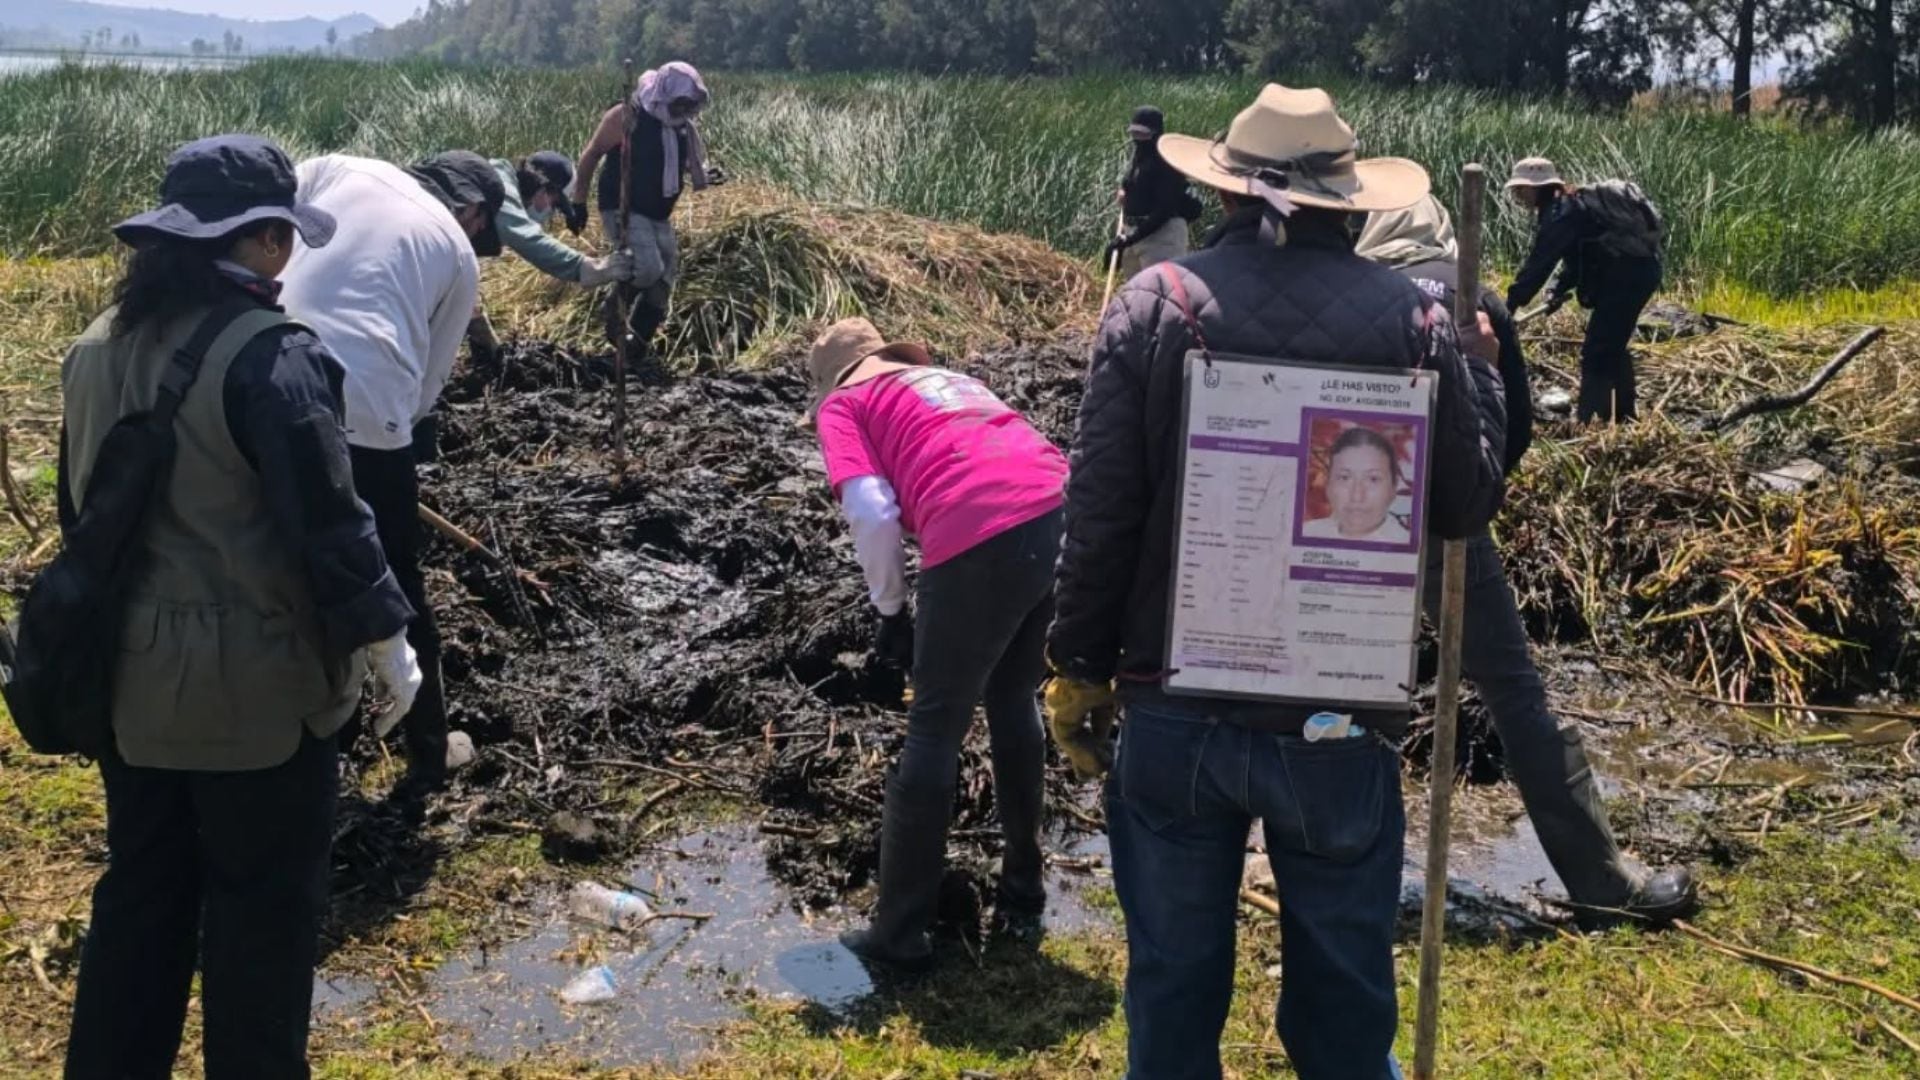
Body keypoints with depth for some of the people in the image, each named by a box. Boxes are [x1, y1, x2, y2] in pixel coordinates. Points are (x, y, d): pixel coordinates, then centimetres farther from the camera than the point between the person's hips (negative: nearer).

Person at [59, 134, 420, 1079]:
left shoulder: (96, 349, 5)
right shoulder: (271, 356, -20)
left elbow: (82, 510, 15)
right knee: (263, 905, 9)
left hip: (130, 672, 7)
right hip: (251, 679, -7)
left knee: (140, 892, 21)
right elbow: (329, 522, -20)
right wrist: (385, 635, -7)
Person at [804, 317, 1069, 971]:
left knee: (934, 733, 9)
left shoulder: (841, 404, 17)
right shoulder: (947, 379, 35)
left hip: (984, 539, -6)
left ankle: (899, 933, 18)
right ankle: (1021, 900, 35)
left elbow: (872, 512, 0)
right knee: (1014, 707, 25)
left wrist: (890, 610, 15)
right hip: (1063, 514, 6)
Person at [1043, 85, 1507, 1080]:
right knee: (1343, 995, 16)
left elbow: (1100, 508, -7)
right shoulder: (1411, 319, -5)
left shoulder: (1155, 300, -5)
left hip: (1175, 708, 0)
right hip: (1343, 715, 0)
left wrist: (1078, 666, 5)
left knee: (1174, 980, 16)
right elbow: (1468, 505, 4)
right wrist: (1475, 370, 19)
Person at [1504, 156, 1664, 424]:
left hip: (1627, 273, -10)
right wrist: (1560, 289, 4)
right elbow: (1579, 256, 18)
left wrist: (1510, 304, -17)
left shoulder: (1562, 212, -15)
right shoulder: (1572, 204, 15)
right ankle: (1623, 417, 32)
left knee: (1596, 352, -9)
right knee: (1612, 347, 22)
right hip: (1637, 268, 10)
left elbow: (1540, 261, -19)